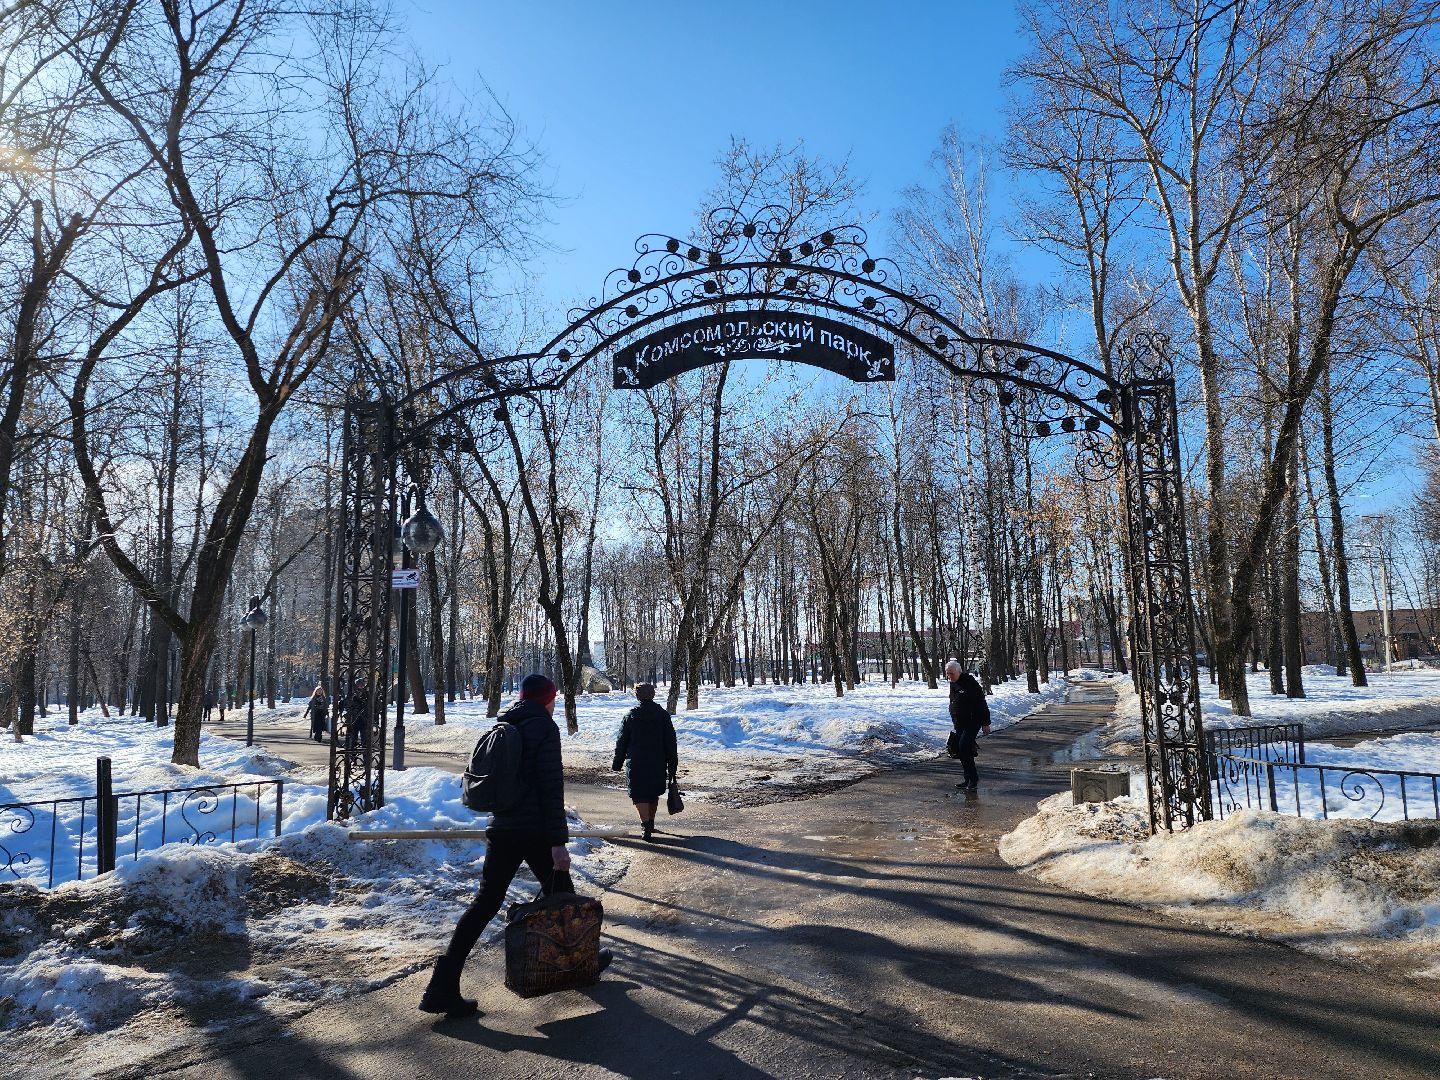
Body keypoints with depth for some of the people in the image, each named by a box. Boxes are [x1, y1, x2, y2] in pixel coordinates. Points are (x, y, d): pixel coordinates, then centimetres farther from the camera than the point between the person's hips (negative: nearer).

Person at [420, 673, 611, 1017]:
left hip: (501, 830, 6)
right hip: (535, 833, -6)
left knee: (484, 904, 6)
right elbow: (551, 787, -16)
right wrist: (558, 840, -16)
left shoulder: (504, 726, 12)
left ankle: (443, 986, 1)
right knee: (562, 897, 13)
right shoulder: (544, 727, -11)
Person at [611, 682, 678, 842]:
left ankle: (646, 827, -14)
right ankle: (650, 823, 30)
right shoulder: (663, 715, 1)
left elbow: (621, 742, 1)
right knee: (654, 794, 18)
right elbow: (671, 743, 2)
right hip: (658, 763, 3)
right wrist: (672, 766, 6)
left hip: (636, 764, -2)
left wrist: (617, 763, 11)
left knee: (640, 795, -1)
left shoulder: (630, 715, -3)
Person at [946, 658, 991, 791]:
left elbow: (981, 704, -16)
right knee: (962, 751, 8)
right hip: (959, 723, 9)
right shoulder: (953, 684, 9)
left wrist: (985, 723, -15)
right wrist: (955, 722, 23)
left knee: (964, 748, -17)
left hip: (972, 722, -8)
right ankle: (969, 780, 16)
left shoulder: (969, 683, -17)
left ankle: (973, 778, -8)